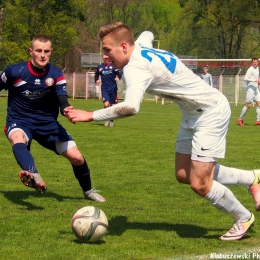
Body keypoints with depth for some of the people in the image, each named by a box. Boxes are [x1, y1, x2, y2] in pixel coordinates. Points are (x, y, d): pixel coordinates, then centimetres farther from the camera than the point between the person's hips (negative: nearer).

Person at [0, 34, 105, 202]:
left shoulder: (56, 74, -8)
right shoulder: (15, 72, -15)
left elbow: (62, 101, -17)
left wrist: (67, 110, -40)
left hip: (47, 123, 3)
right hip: (19, 122, -3)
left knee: (76, 157, -2)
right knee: (18, 140, -41)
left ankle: (88, 191, 28)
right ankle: (33, 175, -68)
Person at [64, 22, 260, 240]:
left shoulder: (135, 67, -29)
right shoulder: (140, 46, -1)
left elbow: (131, 107, -47)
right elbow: (147, 34, 27)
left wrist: (91, 116, -42)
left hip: (212, 112, -10)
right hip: (193, 114, 10)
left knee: (199, 184, -12)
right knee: (184, 175, 11)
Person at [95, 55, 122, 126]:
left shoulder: (113, 66, 0)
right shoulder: (99, 67, 8)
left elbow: (119, 73, -7)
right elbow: (96, 74, 24)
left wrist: (118, 77, -29)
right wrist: (96, 80, 4)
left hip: (113, 88, 0)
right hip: (104, 89, 1)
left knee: (113, 105, 4)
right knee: (106, 104, -16)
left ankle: (111, 120, 21)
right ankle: (107, 119, 2)